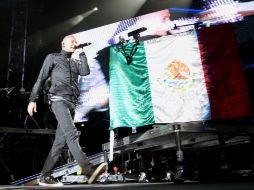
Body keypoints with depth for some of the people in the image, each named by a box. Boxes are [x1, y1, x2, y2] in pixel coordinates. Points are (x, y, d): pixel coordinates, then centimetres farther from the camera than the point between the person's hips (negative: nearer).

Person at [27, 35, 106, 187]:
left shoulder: (75, 63, 27)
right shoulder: (53, 57, 14)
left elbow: (86, 72, 5)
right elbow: (41, 79, 8)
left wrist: (81, 53, 11)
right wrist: (33, 99, 0)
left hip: (71, 103, 6)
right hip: (59, 99, -6)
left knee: (60, 141, 1)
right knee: (72, 133, -23)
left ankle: (45, 176, 7)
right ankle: (89, 170, -36)